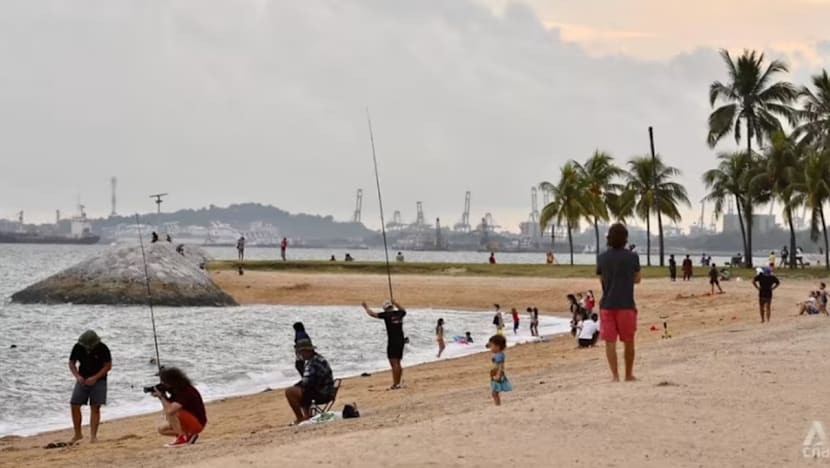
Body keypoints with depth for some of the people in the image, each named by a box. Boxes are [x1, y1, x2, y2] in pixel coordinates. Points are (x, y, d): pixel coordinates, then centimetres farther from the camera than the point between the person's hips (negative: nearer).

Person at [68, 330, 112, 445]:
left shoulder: (102, 348, -14)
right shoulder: (78, 347, -6)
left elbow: (108, 366, -10)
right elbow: (71, 363, 3)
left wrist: (95, 377, -20)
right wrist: (77, 376, -14)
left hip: (98, 380, -3)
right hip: (82, 380, 3)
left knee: (95, 407, -8)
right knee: (74, 405, -5)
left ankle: (93, 435, -5)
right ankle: (78, 434, 8)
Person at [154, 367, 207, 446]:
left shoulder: (185, 392, -24)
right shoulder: (176, 390, 5)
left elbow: (169, 411, -35)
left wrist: (162, 396, -21)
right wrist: (161, 397, -6)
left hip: (197, 423, -10)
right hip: (189, 422, 10)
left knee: (173, 412, -27)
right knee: (162, 429, 10)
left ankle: (182, 438, -19)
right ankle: (189, 435, 6)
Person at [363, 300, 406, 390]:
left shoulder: (386, 314, -7)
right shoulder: (399, 313, 8)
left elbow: (372, 314, 0)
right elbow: (403, 310, 34)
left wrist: (366, 307, 17)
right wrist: (395, 303, 44)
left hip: (392, 341, -6)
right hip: (400, 341, 6)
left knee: (394, 363, -8)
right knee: (397, 363, 14)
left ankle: (395, 384, -11)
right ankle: (398, 383, 17)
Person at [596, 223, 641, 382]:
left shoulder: (602, 258, 0)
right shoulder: (632, 257, -5)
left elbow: (602, 281, 10)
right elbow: (637, 279, 7)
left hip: (607, 305, 1)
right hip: (626, 305, -1)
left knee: (610, 342, 1)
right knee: (628, 342, 13)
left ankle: (615, 375, -7)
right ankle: (628, 374, 22)